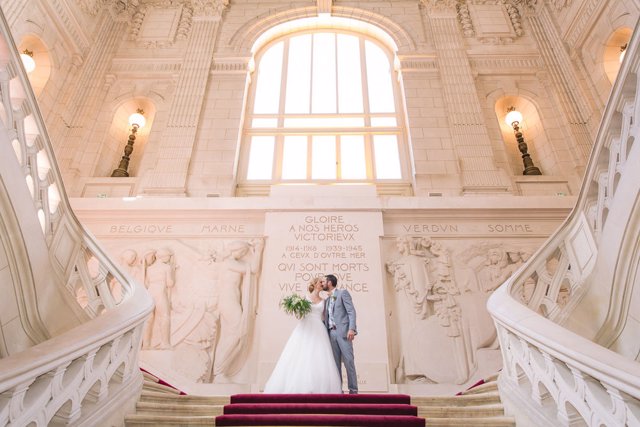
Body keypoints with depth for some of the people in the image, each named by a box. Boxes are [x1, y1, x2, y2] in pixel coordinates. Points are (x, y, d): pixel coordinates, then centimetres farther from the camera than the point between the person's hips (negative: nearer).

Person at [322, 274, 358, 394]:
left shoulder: (343, 292, 3)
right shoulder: (326, 300, 23)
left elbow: (351, 311, -7)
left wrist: (351, 329, -18)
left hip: (343, 331, -6)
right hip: (331, 333, 6)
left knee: (348, 360, -8)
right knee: (336, 362, 4)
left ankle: (353, 389, -2)